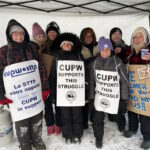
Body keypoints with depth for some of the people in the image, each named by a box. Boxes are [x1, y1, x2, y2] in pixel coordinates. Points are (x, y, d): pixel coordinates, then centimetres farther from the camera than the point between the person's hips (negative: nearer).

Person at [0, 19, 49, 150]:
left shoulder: (31, 48, 1)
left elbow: (41, 68, 2)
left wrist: (45, 88, 0)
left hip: (35, 92, 3)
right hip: (16, 95, -2)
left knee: (37, 118, 17)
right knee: (21, 122, 11)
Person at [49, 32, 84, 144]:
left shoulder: (78, 56, 4)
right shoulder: (57, 58, 7)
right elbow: (53, 76, 6)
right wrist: (53, 92, 1)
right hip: (62, 91, 1)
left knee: (77, 113, 7)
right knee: (65, 114, 9)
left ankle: (77, 134, 25)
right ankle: (68, 135, 25)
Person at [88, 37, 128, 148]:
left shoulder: (118, 62, -14)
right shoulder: (95, 63, -4)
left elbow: (124, 81, -6)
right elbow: (92, 81, 5)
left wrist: (124, 99, -4)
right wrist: (91, 97, 6)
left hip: (114, 97, -2)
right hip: (99, 96, 2)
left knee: (118, 116, 15)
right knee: (97, 118, 3)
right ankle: (98, 138, 29)